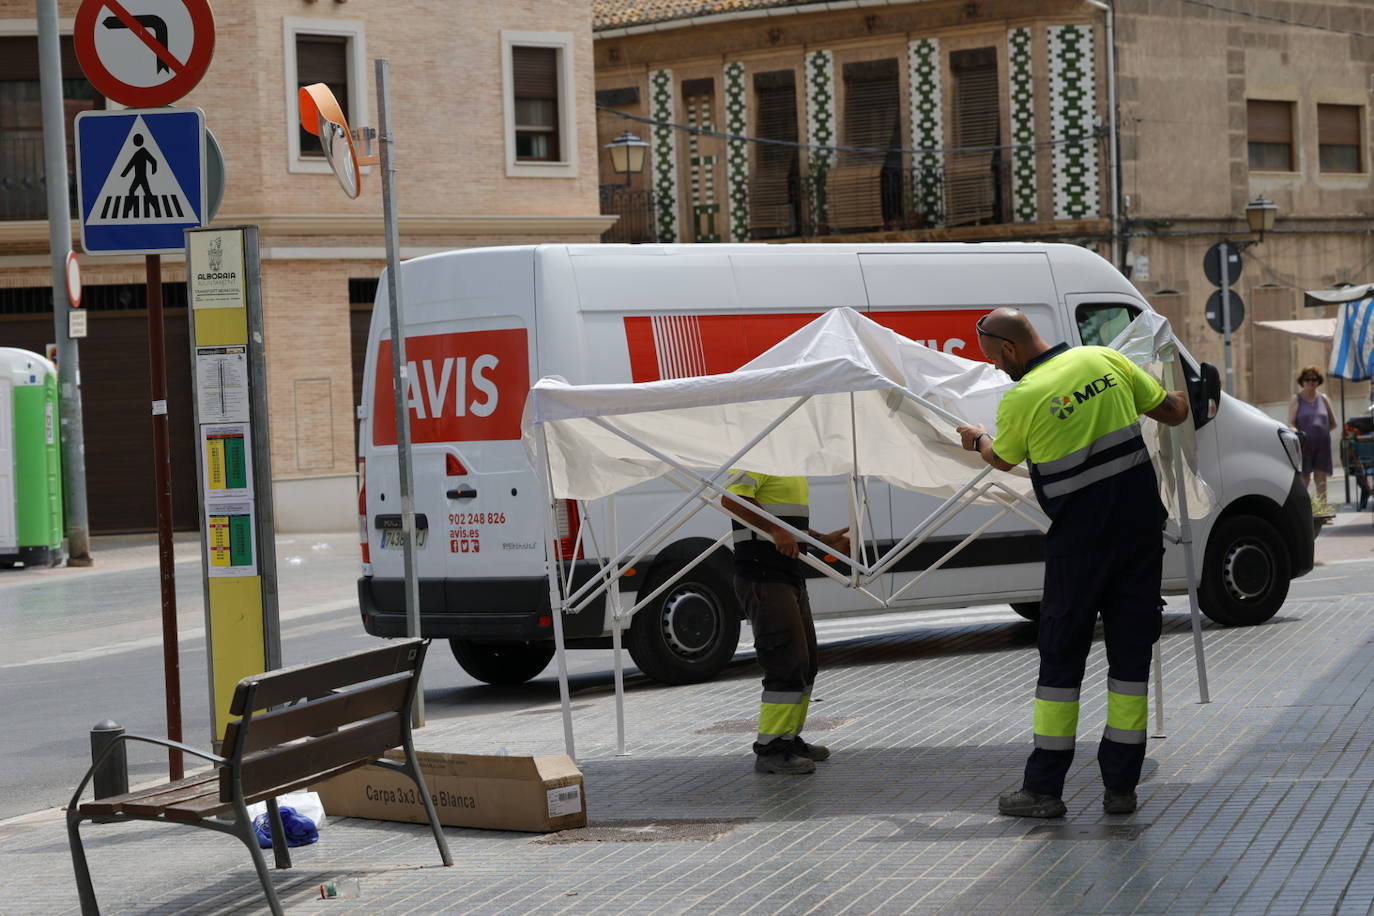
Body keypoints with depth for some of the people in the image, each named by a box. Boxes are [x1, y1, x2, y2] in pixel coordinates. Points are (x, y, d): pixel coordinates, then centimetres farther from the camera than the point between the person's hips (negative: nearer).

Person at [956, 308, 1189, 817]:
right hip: (1140, 524, 4)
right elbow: (1172, 412, 9)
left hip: (1080, 537, -4)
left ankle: (1044, 789, 7)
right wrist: (1184, 402, 34)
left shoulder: (1021, 399, -11)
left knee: (1061, 658, 6)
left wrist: (977, 440, 33)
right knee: (1131, 652, 7)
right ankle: (1120, 786, 8)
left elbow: (1003, 460, 10)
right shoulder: (1104, 360, 1)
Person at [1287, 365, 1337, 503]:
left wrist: (1319, 430, 6)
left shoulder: (1323, 399, 13)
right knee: (1304, 481, -4)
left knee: (1321, 481, 0)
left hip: (1322, 445, 3)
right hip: (1304, 445, -3)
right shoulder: (1297, 399, 4)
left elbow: (1333, 423, 19)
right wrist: (1297, 432, -24)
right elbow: (1290, 424, -4)